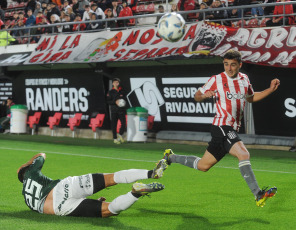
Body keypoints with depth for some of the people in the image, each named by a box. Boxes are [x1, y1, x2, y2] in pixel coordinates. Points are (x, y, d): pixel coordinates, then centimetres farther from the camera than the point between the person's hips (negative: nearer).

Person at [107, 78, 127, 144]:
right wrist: (115, 102, -18)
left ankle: (120, 135, 14)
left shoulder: (122, 91, 9)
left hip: (121, 110, 2)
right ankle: (115, 138, 9)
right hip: (114, 111, -2)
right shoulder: (111, 92, 2)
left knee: (123, 123, -9)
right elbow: (108, 101, -4)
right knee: (114, 124, -1)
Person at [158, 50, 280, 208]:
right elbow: (197, 96, 5)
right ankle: (258, 194, -27)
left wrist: (270, 89, 17)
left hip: (233, 129, 7)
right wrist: (204, 95, -19)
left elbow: (251, 98, 30)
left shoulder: (244, 79, 13)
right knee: (243, 154, -27)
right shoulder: (217, 80, -3)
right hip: (221, 127, -7)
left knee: (203, 166, 11)